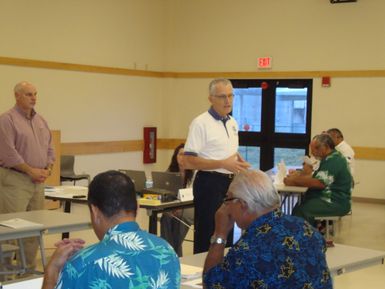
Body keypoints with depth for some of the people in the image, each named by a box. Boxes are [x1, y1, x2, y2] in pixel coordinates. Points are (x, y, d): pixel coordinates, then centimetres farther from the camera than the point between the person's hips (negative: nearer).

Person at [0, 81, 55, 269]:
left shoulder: (41, 120, 15)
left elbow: (50, 148, 17)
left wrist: (47, 169, 0)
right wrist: (31, 170, -15)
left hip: (38, 181, 7)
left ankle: (29, 267, 19)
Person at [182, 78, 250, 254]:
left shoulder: (233, 123, 12)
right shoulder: (201, 123, -13)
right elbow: (188, 161, -18)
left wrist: (239, 164, 3)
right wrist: (223, 164, -21)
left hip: (230, 183, 8)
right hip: (209, 184, -8)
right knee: (207, 236, -3)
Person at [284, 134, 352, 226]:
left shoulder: (334, 160, -15)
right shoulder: (331, 159, 19)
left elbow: (319, 183, -23)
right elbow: (315, 178, 15)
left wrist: (295, 180, -14)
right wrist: (295, 178, 0)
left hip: (337, 203, -11)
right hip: (331, 198, 11)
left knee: (301, 210, -23)